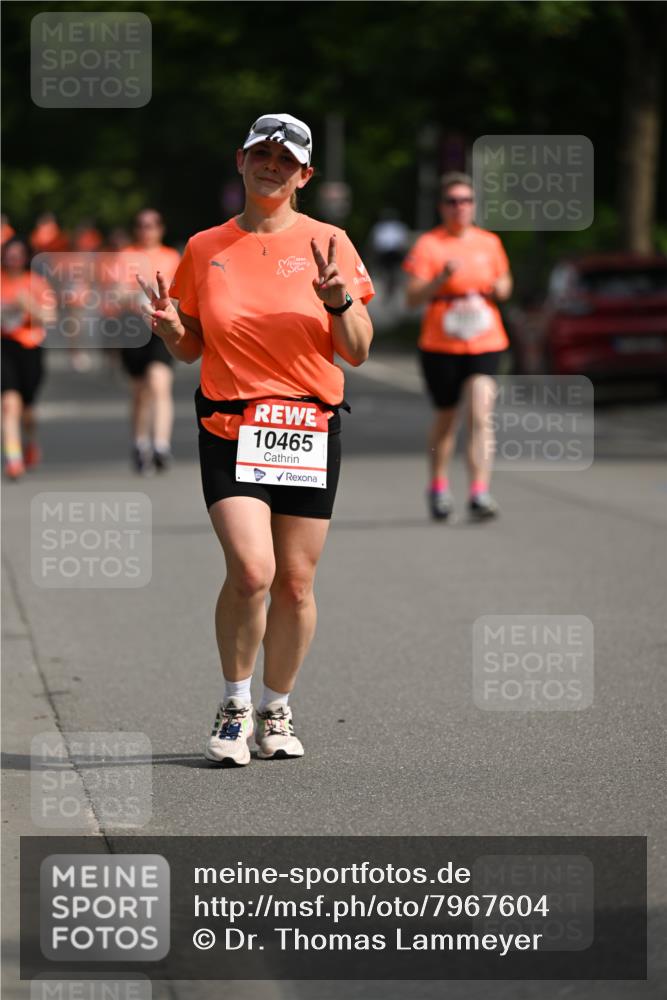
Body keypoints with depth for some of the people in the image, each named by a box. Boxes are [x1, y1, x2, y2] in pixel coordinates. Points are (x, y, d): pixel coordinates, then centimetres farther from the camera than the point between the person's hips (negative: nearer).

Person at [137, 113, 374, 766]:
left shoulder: (326, 244, 3)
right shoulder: (205, 249, 7)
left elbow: (357, 352, 2)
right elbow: (191, 349, 15)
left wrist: (339, 301, -17)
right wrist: (168, 325, -7)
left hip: (310, 428, 1)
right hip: (229, 426, -1)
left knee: (295, 581, 2)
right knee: (251, 571, -17)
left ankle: (276, 711, 22)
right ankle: (233, 705, 3)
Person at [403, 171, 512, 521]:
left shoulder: (489, 243, 8)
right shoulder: (428, 245, -3)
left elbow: (504, 284, 22)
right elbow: (412, 296, -9)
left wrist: (499, 289, -2)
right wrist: (443, 277, -24)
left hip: (484, 343, 1)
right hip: (440, 344, -1)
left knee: (480, 416, -14)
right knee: (446, 417, 12)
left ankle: (479, 492, -19)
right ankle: (438, 485, 35)